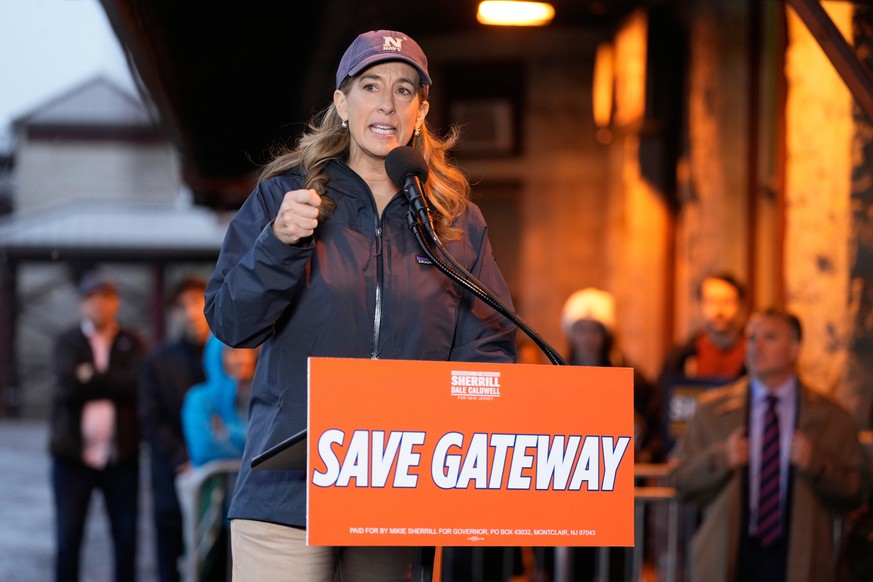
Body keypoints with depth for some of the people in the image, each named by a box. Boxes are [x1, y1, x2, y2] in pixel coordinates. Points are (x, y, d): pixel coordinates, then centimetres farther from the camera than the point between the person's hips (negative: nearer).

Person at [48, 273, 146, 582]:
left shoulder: (131, 344, 8)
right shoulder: (67, 342, 7)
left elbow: (135, 383, -10)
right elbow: (67, 382, -11)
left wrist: (90, 377, -8)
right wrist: (112, 385, -9)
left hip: (121, 455, 0)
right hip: (73, 453, 0)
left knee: (126, 538, 4)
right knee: (68, 537, 2)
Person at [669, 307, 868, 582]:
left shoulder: (831, 418, 5)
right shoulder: (712, 409, 7)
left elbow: (853, 494, 3)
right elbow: (681, 481, 6)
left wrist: (815, 464, -13)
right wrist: (720, 458, -11)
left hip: (798, 560, 0)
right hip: (728, 557, 1)